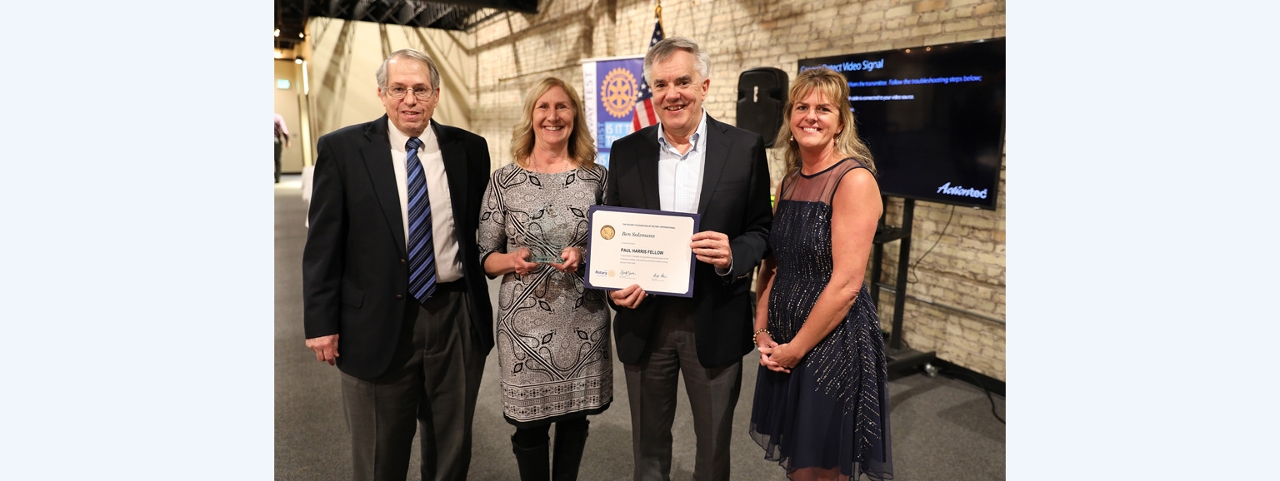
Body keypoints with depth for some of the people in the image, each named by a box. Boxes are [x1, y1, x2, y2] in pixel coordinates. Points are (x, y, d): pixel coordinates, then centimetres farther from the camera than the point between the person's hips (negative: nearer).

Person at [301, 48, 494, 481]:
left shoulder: (469, 149, 3)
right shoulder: (342, 149, -3)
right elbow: (322, 244, -3)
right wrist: (321, 323, -5)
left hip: (457, 318, 2)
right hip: (378, 323, -1)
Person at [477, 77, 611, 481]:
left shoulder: (596, 176, 2)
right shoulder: (504, 180, -1)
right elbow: (485, 258, 2)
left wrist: (585, 255, -14)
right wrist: (511, 260, -19)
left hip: (584, 321, 1)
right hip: (525, 323, -1)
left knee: (575, 417, 15)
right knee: (529, 423, 9)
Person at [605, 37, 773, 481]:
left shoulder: (746, 148, -4)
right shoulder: (626, 152, 2)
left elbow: (762, 230, 0)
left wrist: (733, 256, -22)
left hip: (715, 323, -1)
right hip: (643, 321, 2)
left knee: (714, 445, 16)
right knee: (648, 443, 19)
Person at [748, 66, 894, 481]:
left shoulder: (854, 179, -16)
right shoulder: (789, 182, 7)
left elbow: (846, 284, -20)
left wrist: (796, 349, -13)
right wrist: (762, 331, 1)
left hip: (832, 343, -7)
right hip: (783, 344, 7)